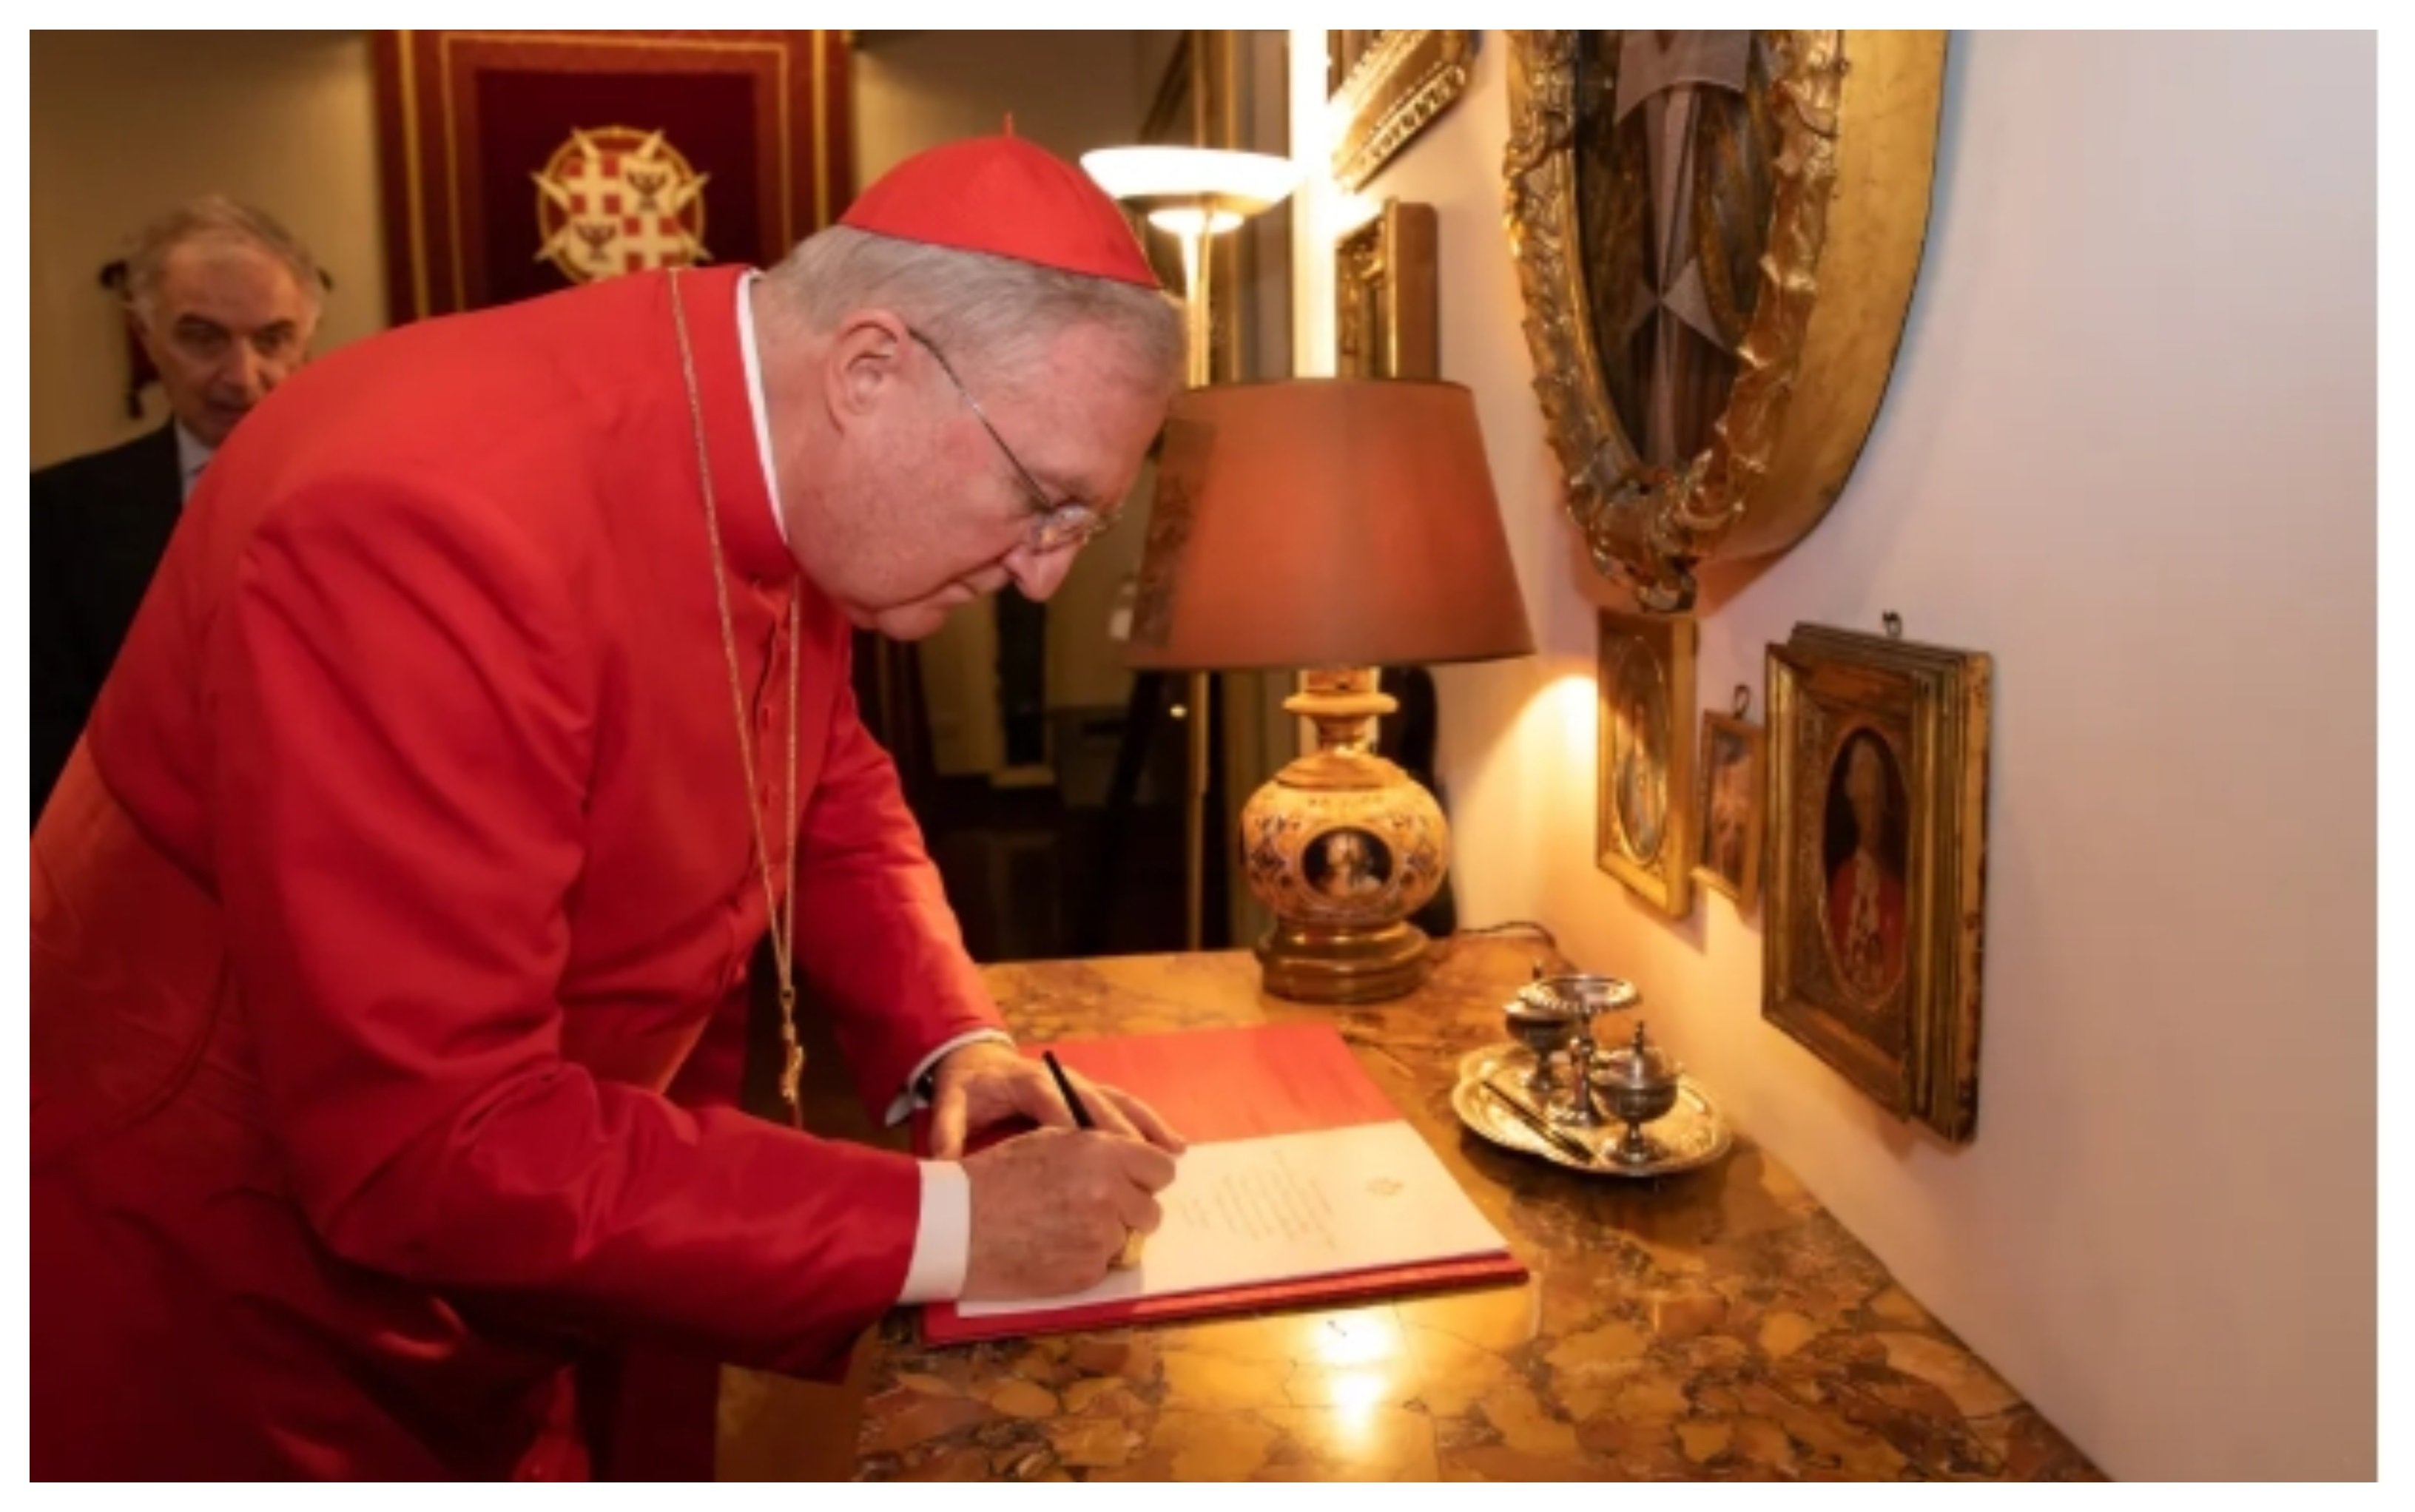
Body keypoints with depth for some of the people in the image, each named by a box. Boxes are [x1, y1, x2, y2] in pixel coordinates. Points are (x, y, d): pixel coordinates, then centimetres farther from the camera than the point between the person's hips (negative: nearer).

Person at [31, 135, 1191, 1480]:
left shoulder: (785, 466, -7)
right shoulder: (442, 517, -33)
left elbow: (834, 802, 7)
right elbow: (429, 1142, -33)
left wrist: (958, 1042, -8)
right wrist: (943, 1226, -29)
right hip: (237, 1324, -7)